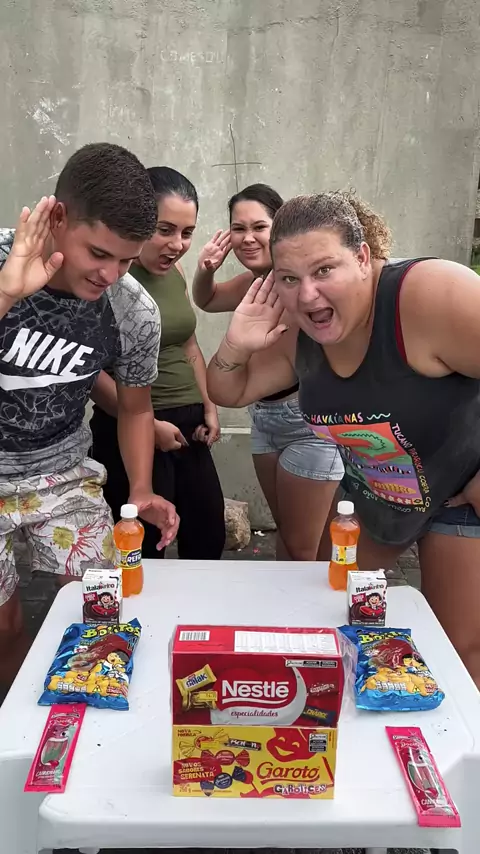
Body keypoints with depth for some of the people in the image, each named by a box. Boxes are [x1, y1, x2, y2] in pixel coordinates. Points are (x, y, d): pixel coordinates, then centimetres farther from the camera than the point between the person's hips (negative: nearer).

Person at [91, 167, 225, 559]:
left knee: (210, 537, 15)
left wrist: (209, 408, 11)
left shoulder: (175, 272, 9)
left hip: (187, 426, 8)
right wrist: (148, 425, -15)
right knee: (144, 549, 1)